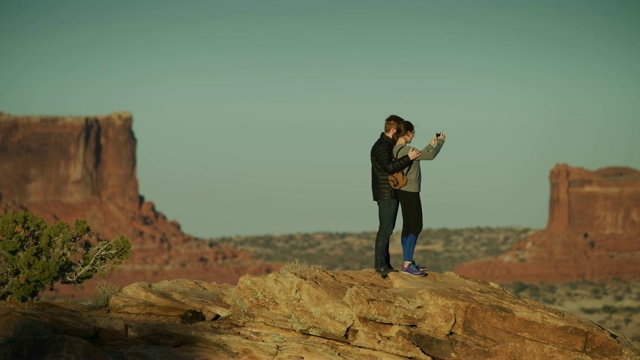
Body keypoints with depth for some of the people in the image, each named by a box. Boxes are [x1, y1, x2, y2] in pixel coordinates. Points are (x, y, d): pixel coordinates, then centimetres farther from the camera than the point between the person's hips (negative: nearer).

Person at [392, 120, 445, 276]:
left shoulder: (396, 149, 8)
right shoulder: (406, 150, -21)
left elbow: (418, 157, 23)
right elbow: (431, 156, -15)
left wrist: (431, 145, 25)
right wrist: (440, 142, 1)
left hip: (404, 192, 9)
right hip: (410, 193, -9)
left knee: (408, 226, 13)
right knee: (416, 226, -6)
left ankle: (408, 261, 18)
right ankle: (407, 264, -9)